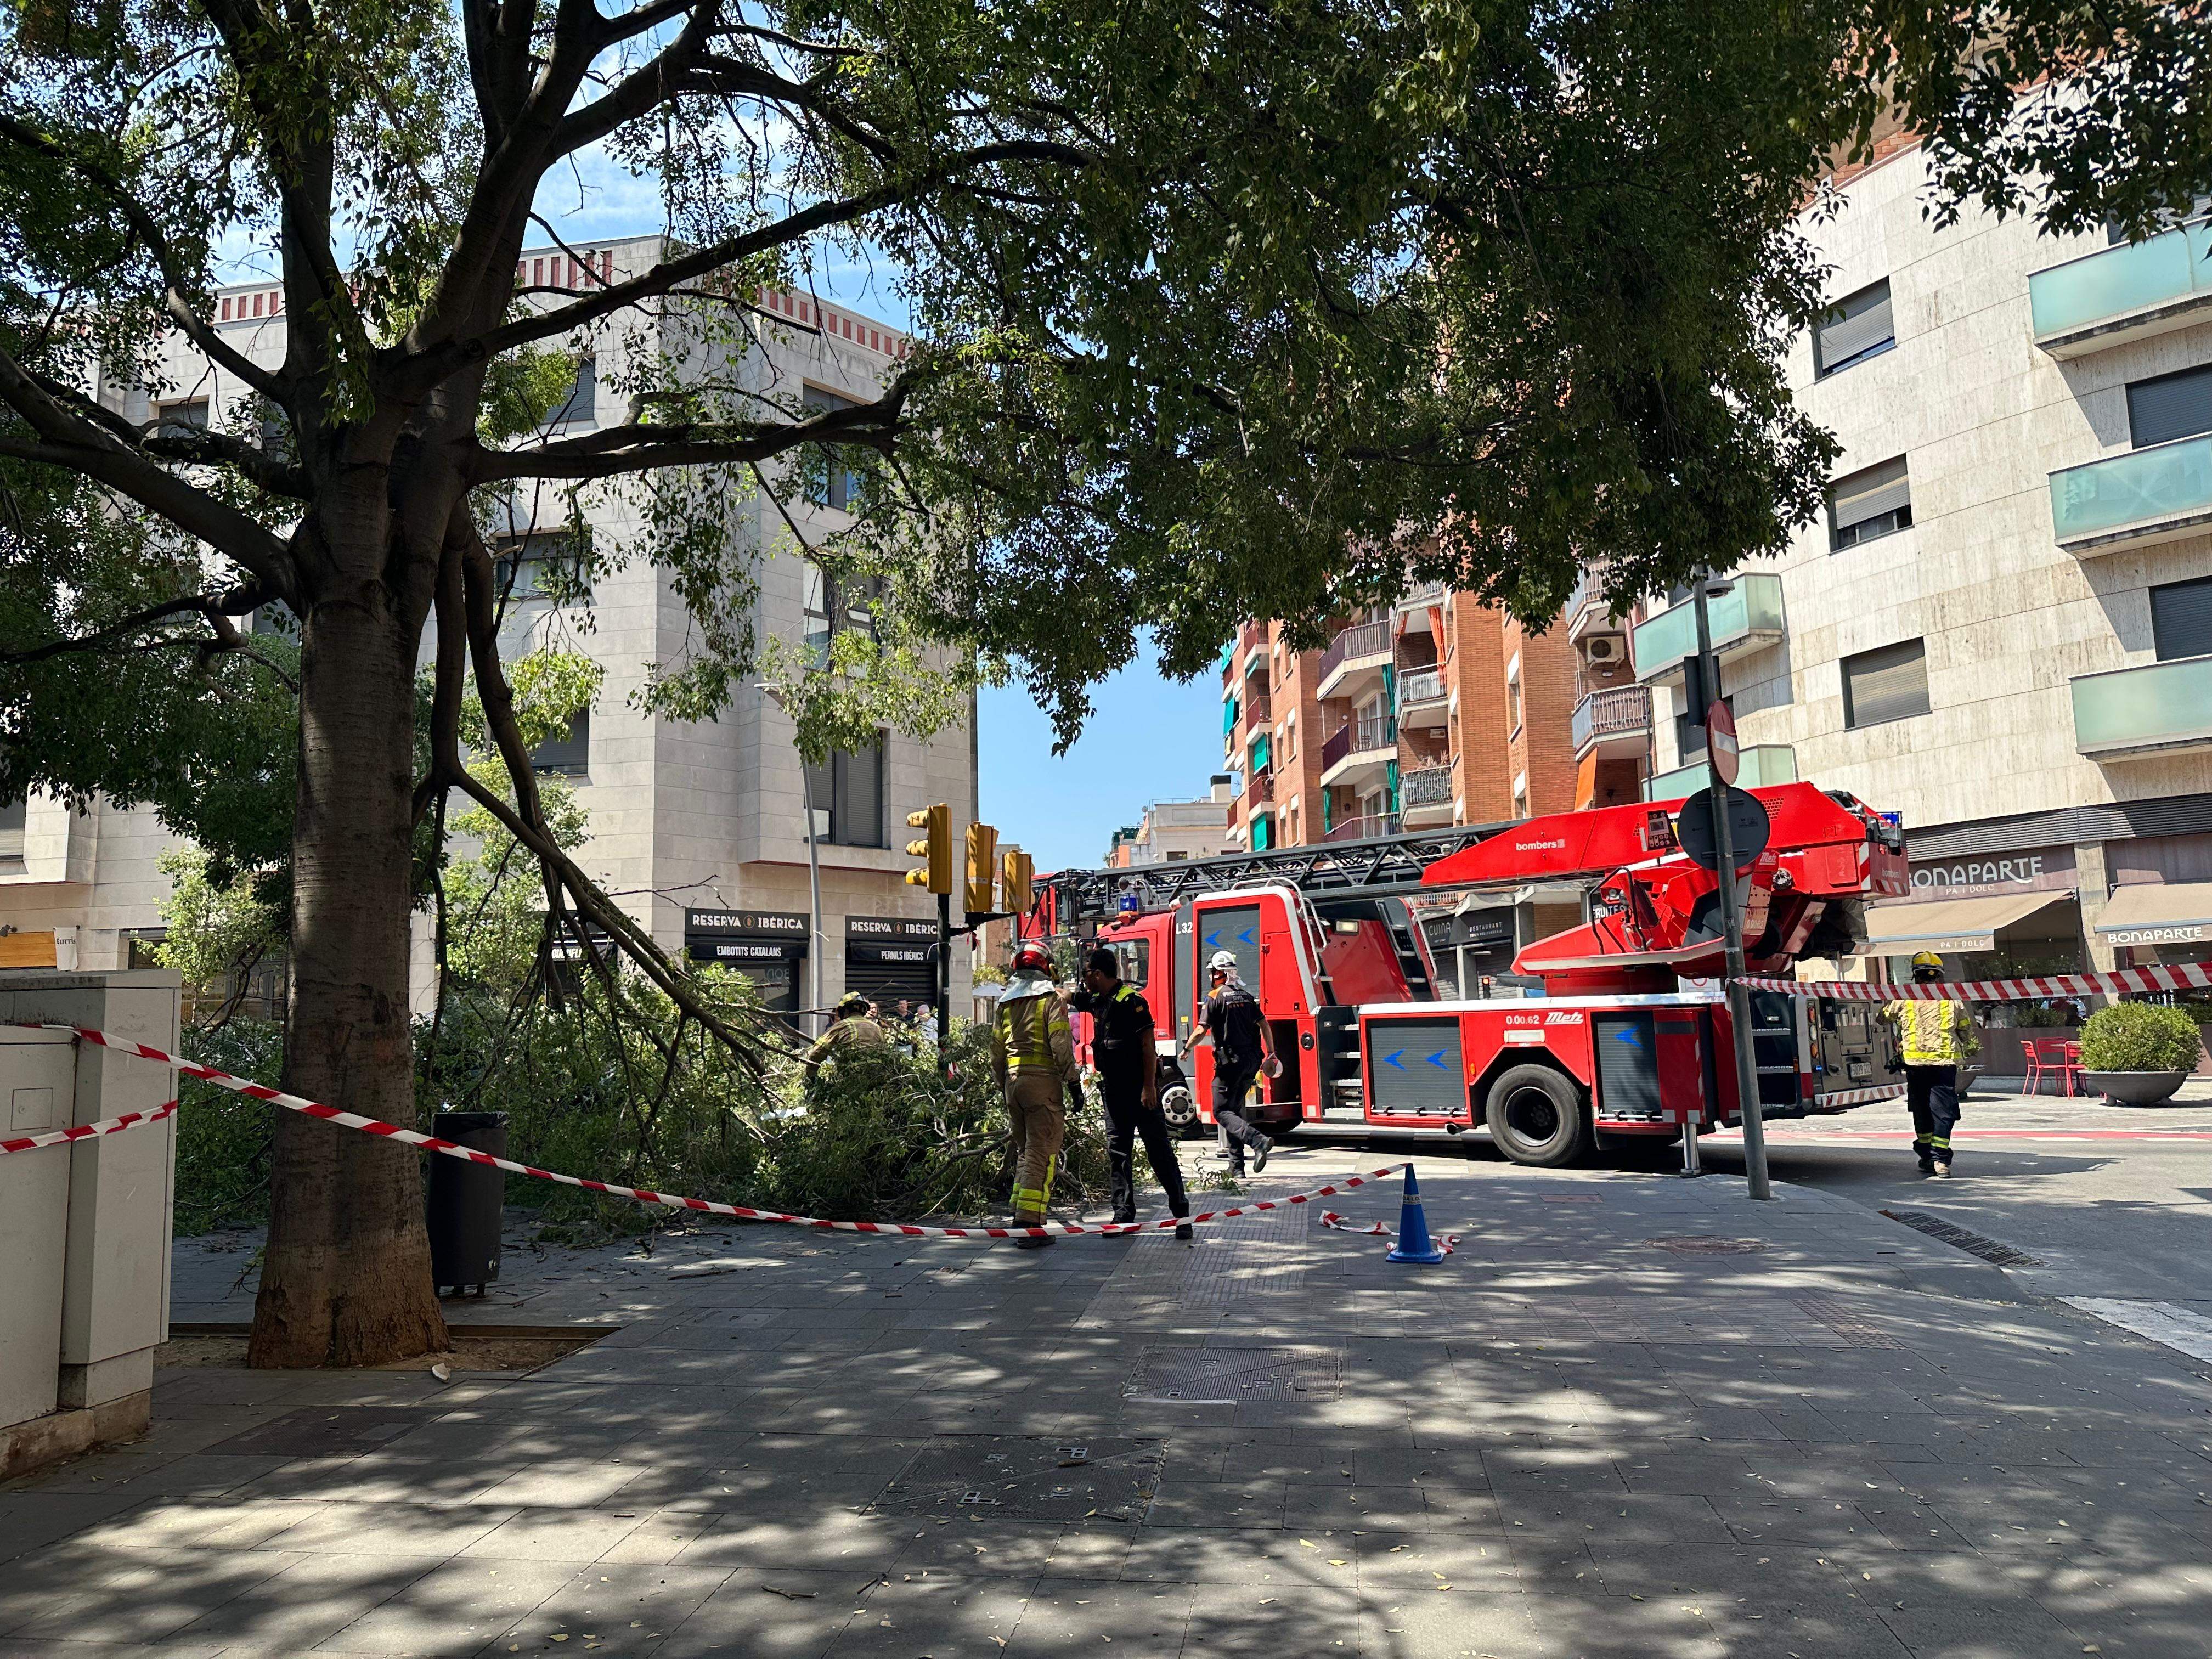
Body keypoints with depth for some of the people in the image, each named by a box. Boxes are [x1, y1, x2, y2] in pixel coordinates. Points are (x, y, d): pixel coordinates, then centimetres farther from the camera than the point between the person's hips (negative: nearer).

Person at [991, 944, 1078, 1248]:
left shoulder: (1004, 1003, 14)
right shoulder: (1051, 998, -3)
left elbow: (996, 1052, 15)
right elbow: (1061, 1044, -12)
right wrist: (1073, 1081, -6)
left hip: (1012, 1080, 6)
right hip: (1043, 1080, -6)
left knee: (1023, 1151, 17)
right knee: (1041, 1154, -6)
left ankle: (1020, 1216, 16)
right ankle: (1029, 1225, -11)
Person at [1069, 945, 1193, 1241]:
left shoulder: (1131, 1000, -15)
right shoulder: (1097, 1001, 10)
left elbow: (1149, 1044, -18)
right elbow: (1066, 998, 27)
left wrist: (1149, 1087, -22)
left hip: (1140, 1090, -8)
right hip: (1113, 1089, 8)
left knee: (1160, 1149, -5)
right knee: (1117, 1151, 6)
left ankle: (1182, 1214, -2)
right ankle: (1124, 1216, 11)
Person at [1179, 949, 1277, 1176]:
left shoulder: (1216, 997, -8)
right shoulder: (1246, 996, 11)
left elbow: (1201, 1030, -12)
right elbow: (1264, 1025, 8)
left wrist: (1186, 1049, 4)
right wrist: (1271, 1054, 13)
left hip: (1231, 1061, -7)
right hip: (1252, 1060, 7)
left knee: (1222, 1112, -2)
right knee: (1235, 1108, 15)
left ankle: (1258, 1141, -24)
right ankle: (1236, 1165, 13)